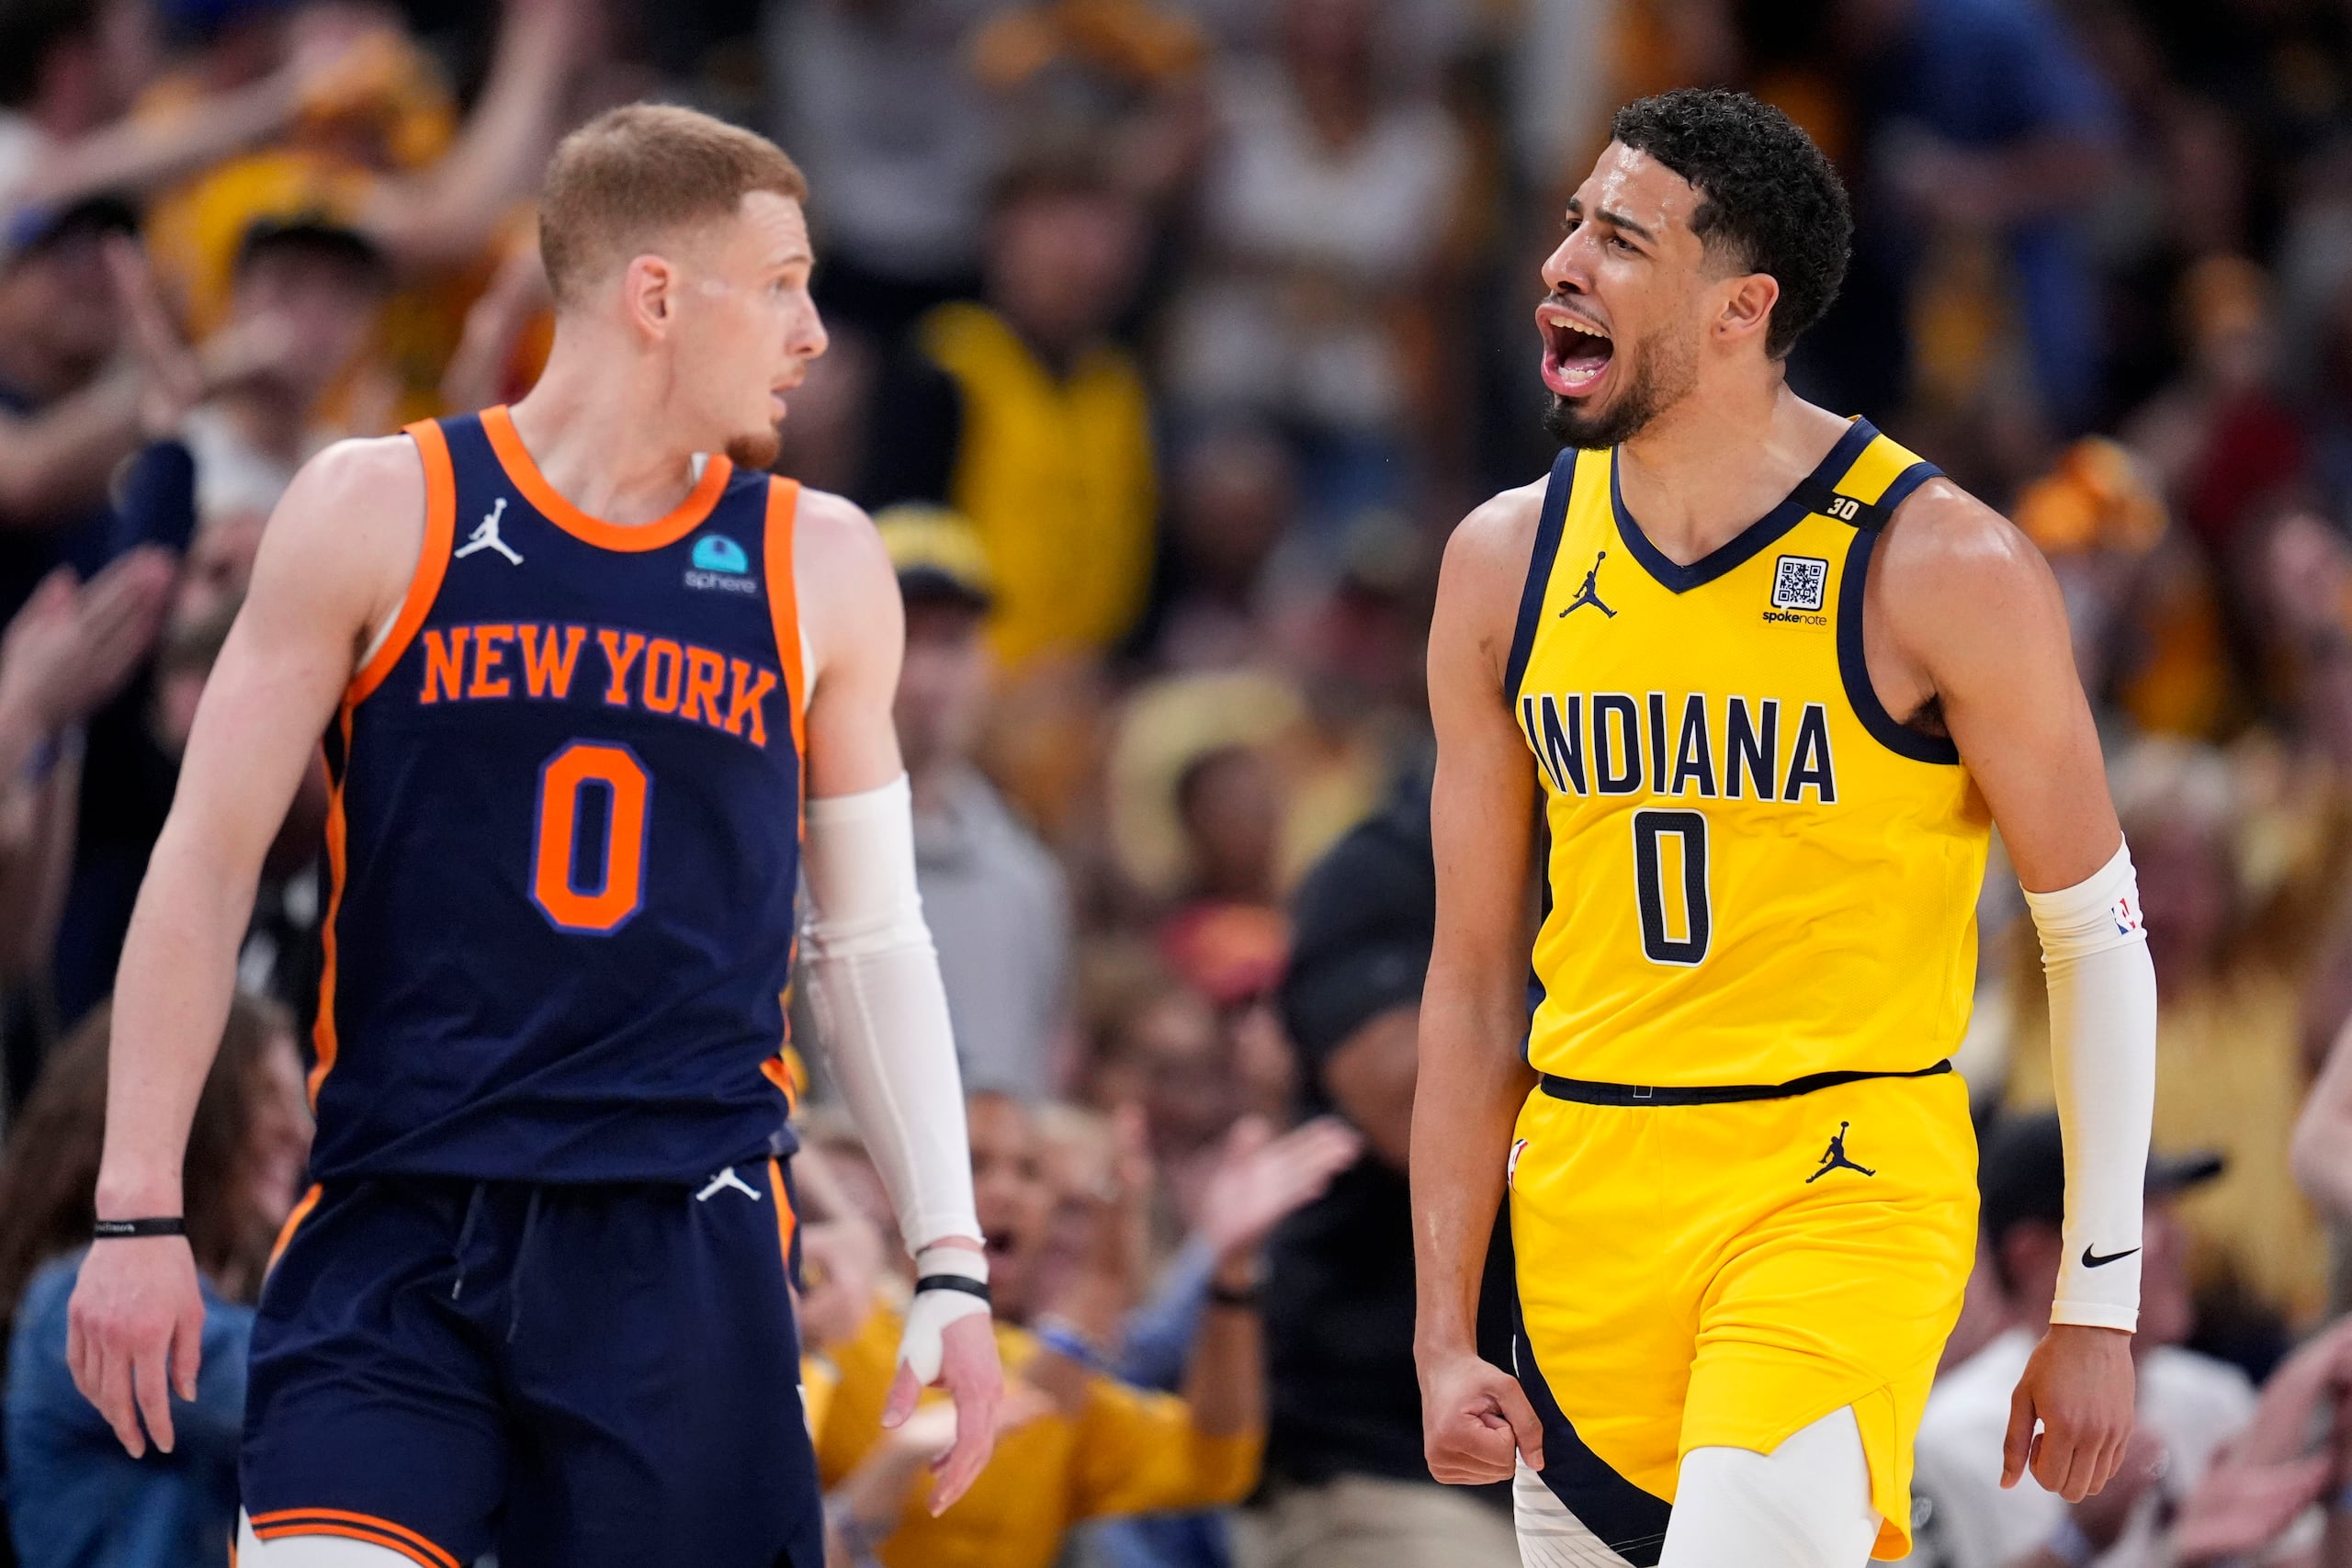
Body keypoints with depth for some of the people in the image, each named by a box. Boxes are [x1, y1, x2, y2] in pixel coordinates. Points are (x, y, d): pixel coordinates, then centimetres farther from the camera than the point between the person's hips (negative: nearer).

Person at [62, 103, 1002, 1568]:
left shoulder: (818, 568, 9)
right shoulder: (378, 513, 1)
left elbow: (873, 938, 16)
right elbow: (208, 866, 3)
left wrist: (952, 1267, 10)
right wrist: (141, 1214, -3)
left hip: (687, 1248, 2)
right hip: (394, 1227, -2)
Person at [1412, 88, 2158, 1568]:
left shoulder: (1942, 570, -8)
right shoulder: (1505, 564, 6)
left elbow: (2098, 939, -2)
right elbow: (1476, 977, 10)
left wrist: (2099, 1310, -3)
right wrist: (1445, 1334, 5)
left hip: (1842, 1183, -5)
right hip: (1586, 1194, 5)